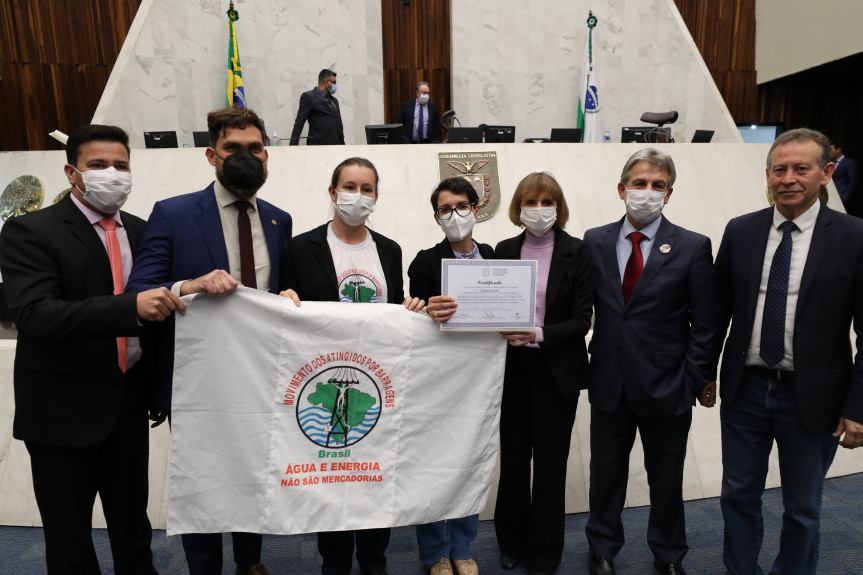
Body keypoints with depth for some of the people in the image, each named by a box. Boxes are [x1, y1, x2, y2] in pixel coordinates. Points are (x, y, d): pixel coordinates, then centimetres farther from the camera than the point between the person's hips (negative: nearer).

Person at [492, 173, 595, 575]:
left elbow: (581, 320, -7)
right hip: (513, 368, 2)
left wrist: (538, 335, -20)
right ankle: (512, 543, 32)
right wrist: (505, 334, -11)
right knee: (513, 458, 10)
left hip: (557, 371, -2)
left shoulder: (577, 253, -4)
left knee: (550, 462, 7)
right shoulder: (504, 251, 4)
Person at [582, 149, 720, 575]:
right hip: (609, 383, 2)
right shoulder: (595, 241, 1)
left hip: (665, 387, -1)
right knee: (606, 473, 17)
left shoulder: (693, 247, -5)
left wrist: (697, 379, -6)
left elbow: (705, 324, -3)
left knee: (666, 480, 16)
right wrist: (586, 364, -4)